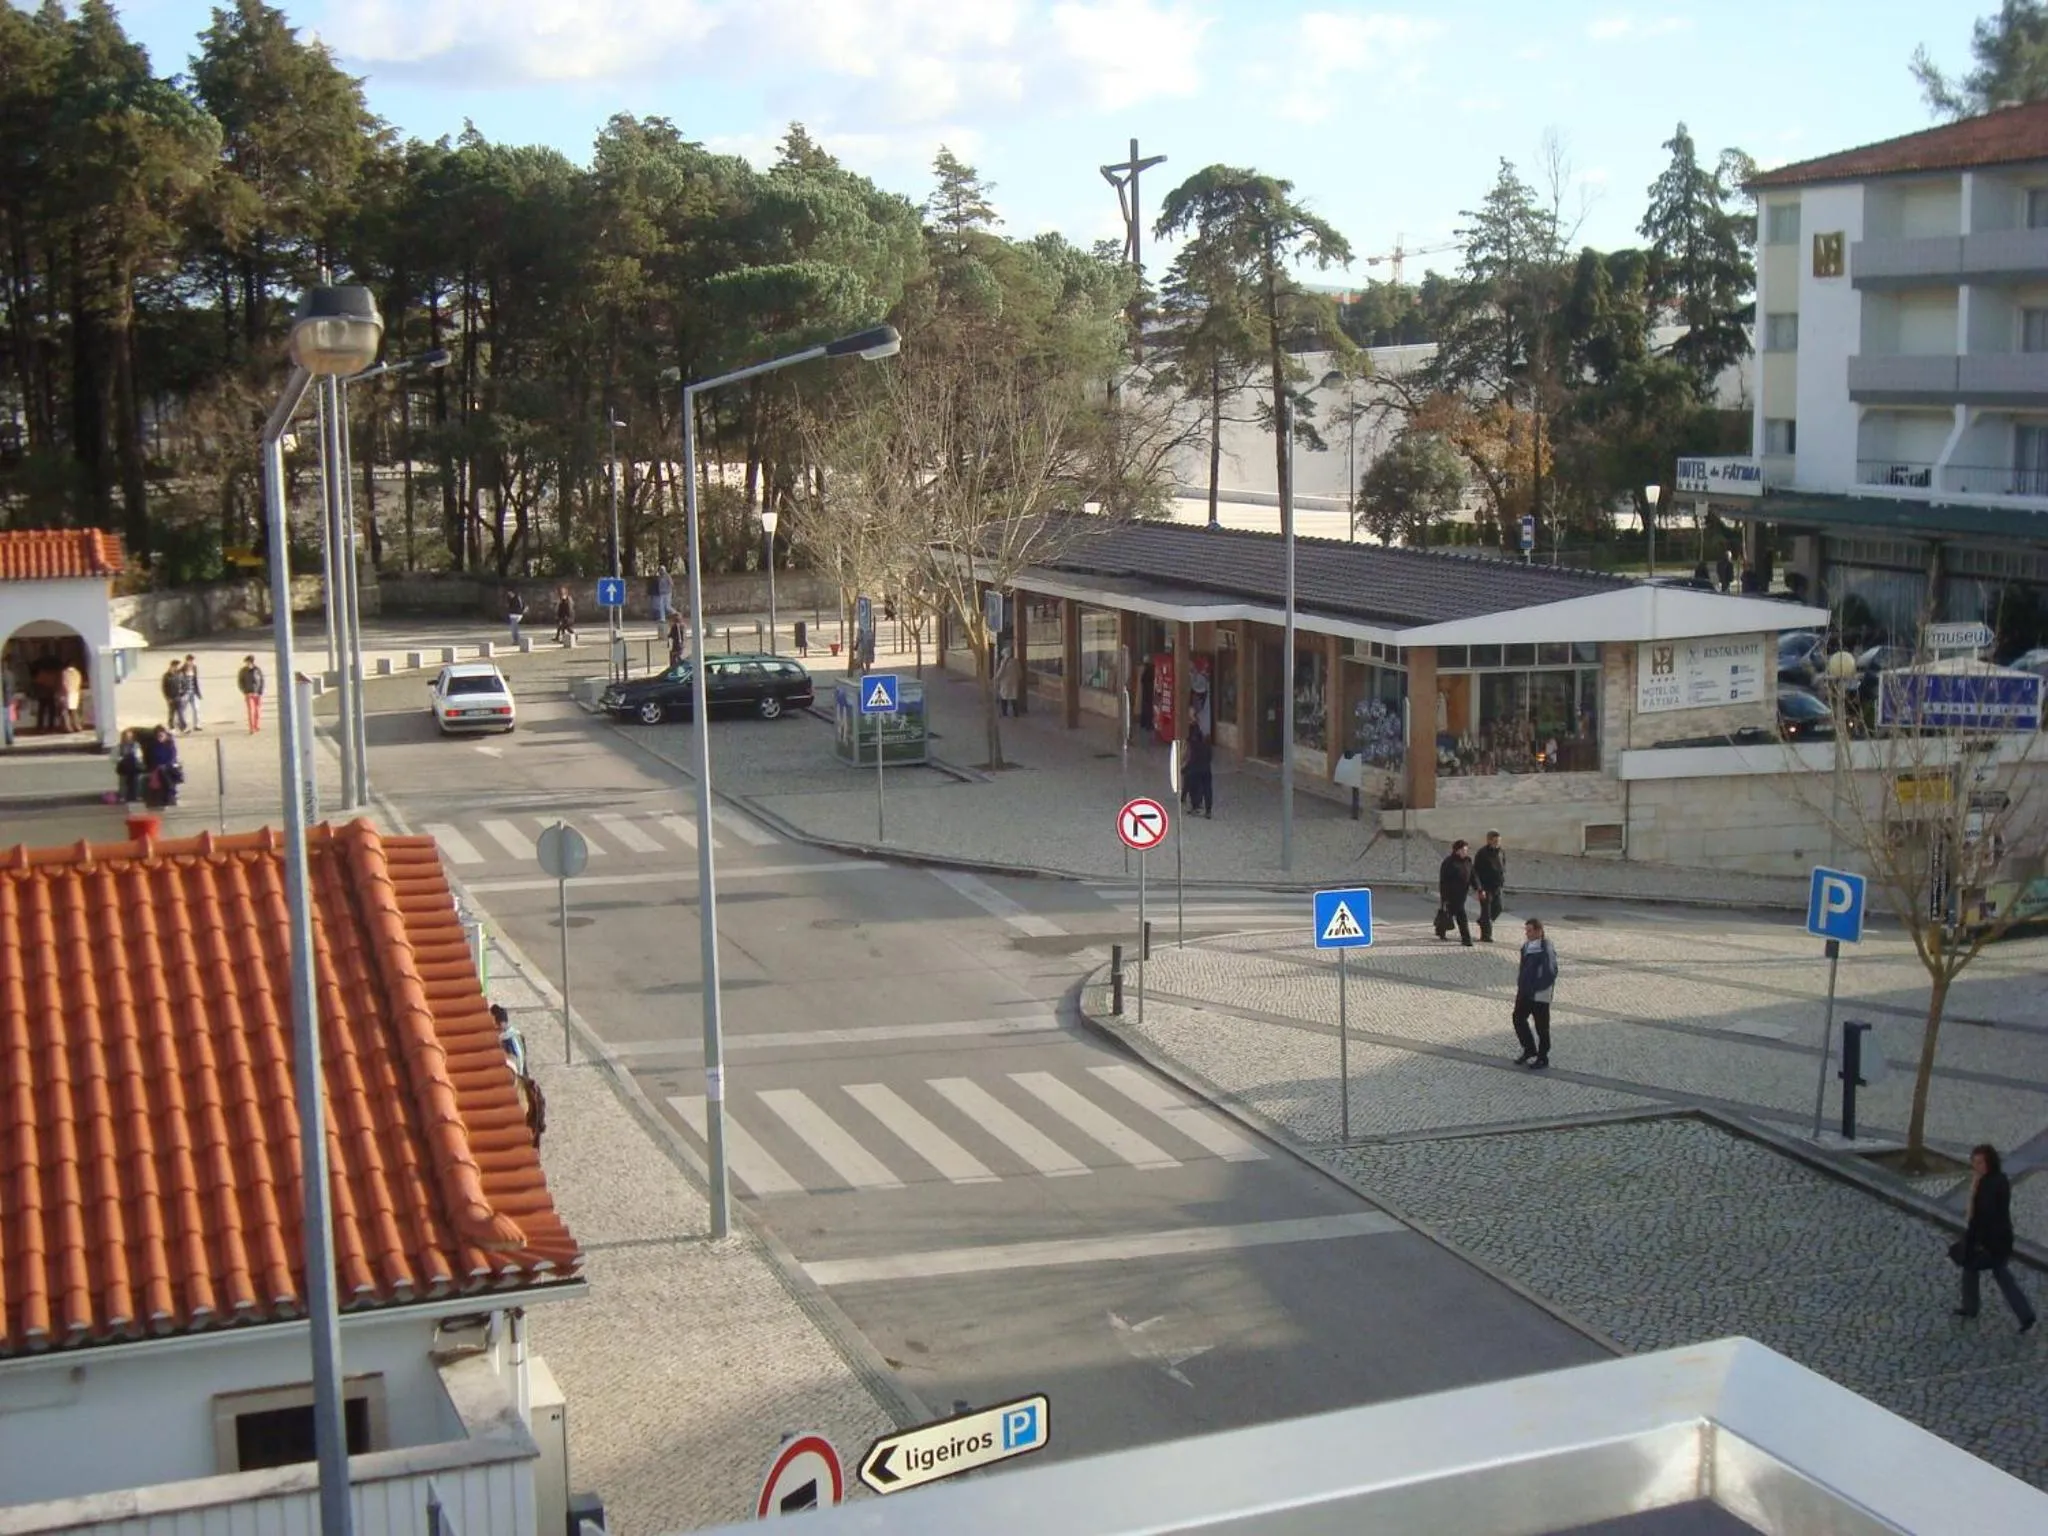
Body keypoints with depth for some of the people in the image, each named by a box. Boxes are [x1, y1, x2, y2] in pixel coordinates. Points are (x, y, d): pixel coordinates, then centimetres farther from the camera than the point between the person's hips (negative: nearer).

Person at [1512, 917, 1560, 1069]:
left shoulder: (1546, 948, -17)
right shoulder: (1527, 946, 8)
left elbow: (1551, 972, -20)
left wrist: (1537, 988, -20)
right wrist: (1520, 984, 14)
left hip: (1540, 995, -8)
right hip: (1524, 992, 8)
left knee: (1541, 1026, 4)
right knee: (1518, 1018, 11)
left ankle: (1542, 1058, 18)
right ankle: (1529, 1050, 28)